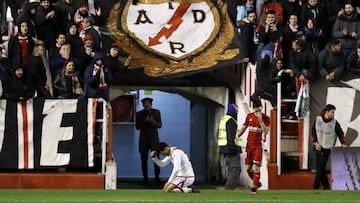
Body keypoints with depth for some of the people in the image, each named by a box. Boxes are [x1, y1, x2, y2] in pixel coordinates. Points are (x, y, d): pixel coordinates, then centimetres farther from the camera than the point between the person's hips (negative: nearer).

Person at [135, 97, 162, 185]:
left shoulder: (156, 112, 5)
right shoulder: (139, 114, 5)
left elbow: (160, 125, 1)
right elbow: (137, 127, 0)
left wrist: (153, 121, -19)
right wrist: (145, 121, -17)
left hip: (154, 138, -1)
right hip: (144, 139, 1)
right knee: (144, 159, 0)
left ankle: (157, 177, 0)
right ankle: (145, 178, 5)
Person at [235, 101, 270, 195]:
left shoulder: (265, 118, -6)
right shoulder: (249, 116, 6)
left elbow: (266, 131, -16)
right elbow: (244, 127, 16)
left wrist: (260, 120, -24)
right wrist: (238, 136, 0)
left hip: (258, 146, -4)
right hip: (249, 145, 4)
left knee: (256, 167, -11)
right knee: (248, 168, 5)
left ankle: (254, 188, -5)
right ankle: (257, 182, 27)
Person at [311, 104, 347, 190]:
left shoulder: (334, 123, -7)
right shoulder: (317, 119, -2)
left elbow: (340, 134, 4)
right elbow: (313, 132, 3)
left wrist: (343, 143, -7)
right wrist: (316, 142, -7)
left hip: (327, 148, -3)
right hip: (318, 147, 3)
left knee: (320, 168, -8)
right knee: (319, 168, 8)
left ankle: (316, 187, -2)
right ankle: (326, 185, 20)